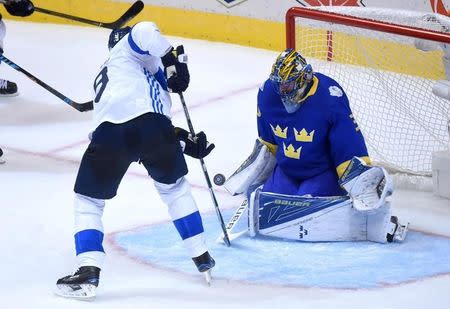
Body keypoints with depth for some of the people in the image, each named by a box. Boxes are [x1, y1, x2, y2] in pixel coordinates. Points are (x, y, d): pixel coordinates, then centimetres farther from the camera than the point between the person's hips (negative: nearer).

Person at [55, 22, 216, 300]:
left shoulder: (108, 74, 39)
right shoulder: (126, 51, 25)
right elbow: (144, 32, -3)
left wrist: (187, 142, 34)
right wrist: (174, 60, 1)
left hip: (110, 132, 3)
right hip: (147, 120, -3)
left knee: (88, 201, 15)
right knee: (175, 186, 23)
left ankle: (89, 271, -3)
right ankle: (202, 258, 28)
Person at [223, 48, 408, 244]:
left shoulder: (329, 97, -26)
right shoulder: (268, 93, -9)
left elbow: (349, 143, -22)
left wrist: (362, 184, -25)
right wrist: (255, 172, 14)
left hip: (324, 171, -5)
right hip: (287, 169, 5)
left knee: (307, 216, -26)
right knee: (265, 213, -16)